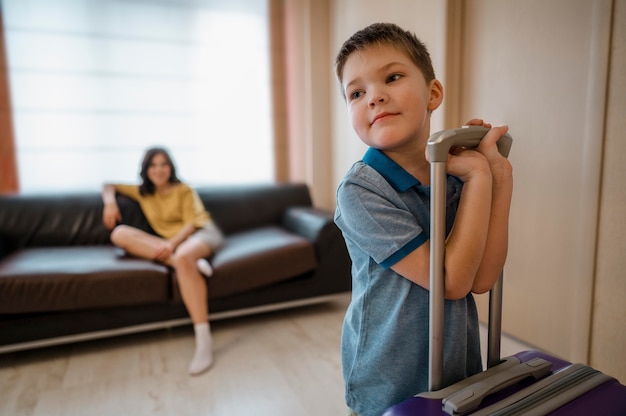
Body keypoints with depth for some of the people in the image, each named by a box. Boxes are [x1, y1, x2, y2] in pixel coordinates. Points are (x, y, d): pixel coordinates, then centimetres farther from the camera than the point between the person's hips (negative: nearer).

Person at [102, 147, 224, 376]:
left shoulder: (184, 190, 5)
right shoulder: (143, 192, 17)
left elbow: (191, 223, -6)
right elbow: (109, 186, 27)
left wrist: (172, 243, -24)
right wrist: (110, 202, 3)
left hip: (200, 233, -4)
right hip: (170, 244, 4)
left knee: (184, 256, -42)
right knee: (119, 233, -16)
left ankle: (204, 340, -47)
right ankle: (184, 261, -35)